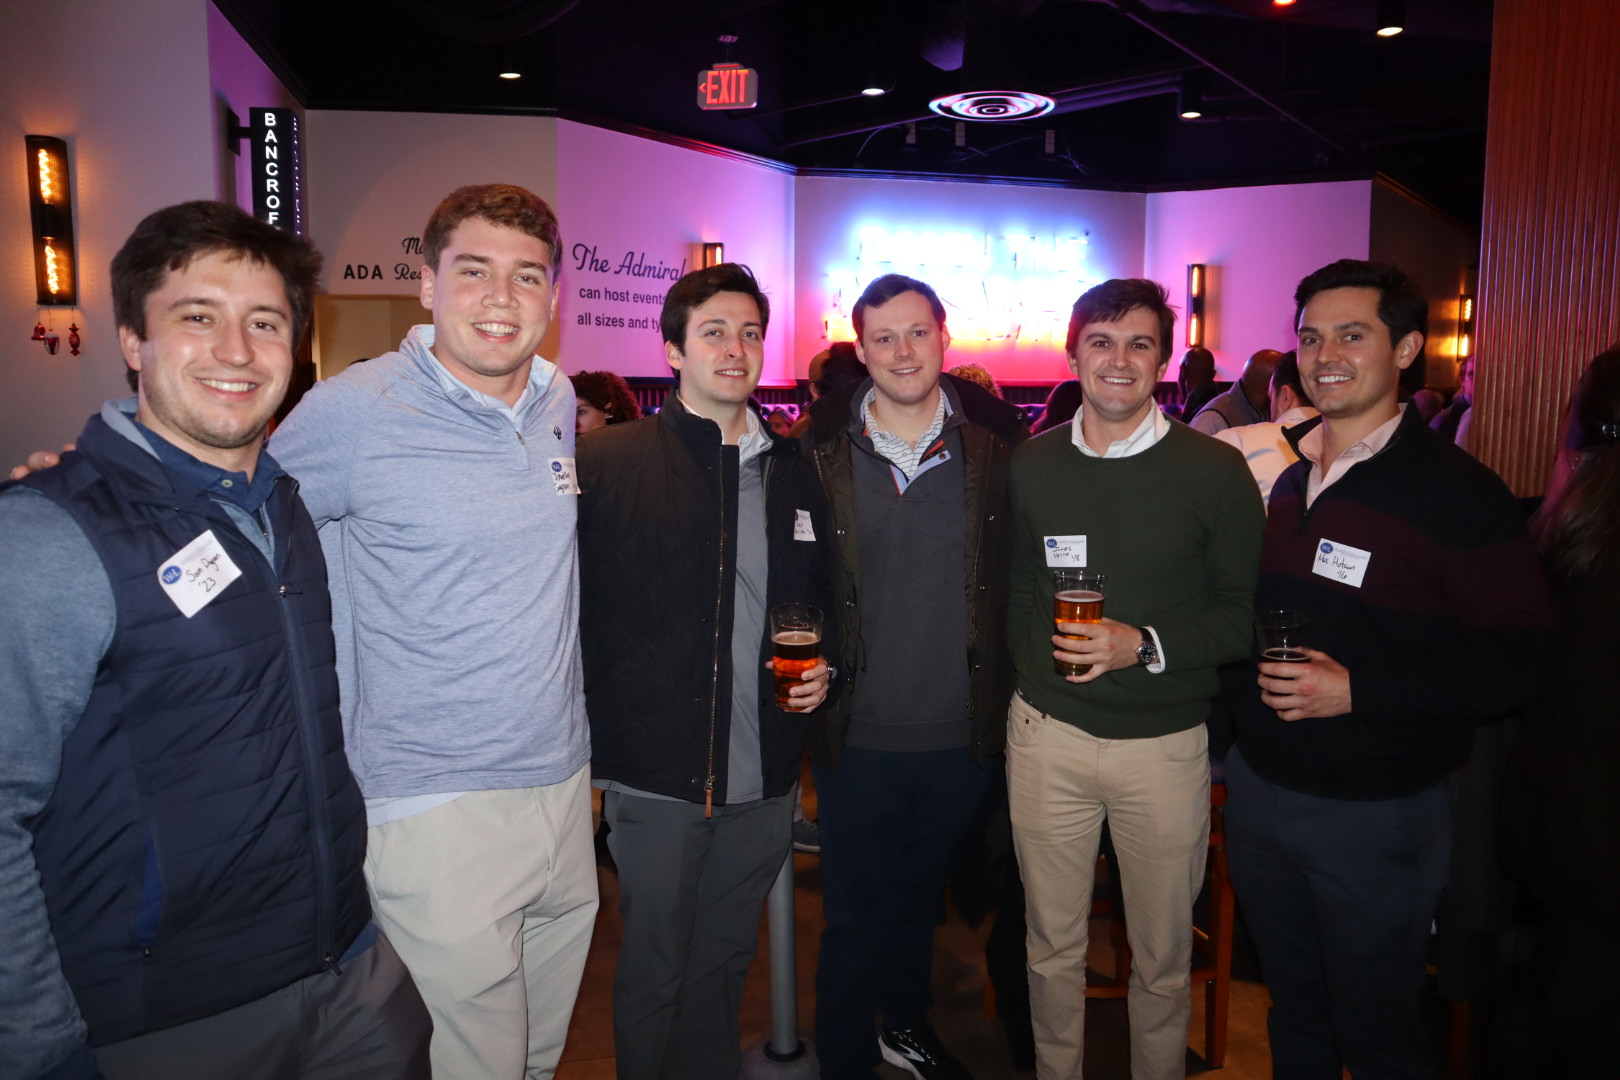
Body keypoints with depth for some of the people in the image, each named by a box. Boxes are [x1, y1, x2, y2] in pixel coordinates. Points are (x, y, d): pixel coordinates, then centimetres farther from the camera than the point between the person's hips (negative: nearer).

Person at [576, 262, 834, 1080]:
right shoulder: (608, 462, -7)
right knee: (653, 974, 12)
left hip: (763, 777, 4)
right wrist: (587, 755, -10)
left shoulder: (794, 471, 8)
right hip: (655, 776, -4)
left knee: (724, 961, 20)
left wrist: (822, 667, 3)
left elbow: (821, 597, 20)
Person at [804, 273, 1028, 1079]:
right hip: (859, 733, -1)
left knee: (919, 899, 23)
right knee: (854, 917, 11)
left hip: (961, 732, 2)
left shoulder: (995, 445, -3)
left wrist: (1015, 695, 1)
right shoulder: (822, 452, -5)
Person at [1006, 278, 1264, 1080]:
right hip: (1046, 733, 2)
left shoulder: (1214, 471, -6)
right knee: (1052, 945, 17)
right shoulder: (1031, 465, 3)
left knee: (1163, 958, 15)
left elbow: (1249, 612, -5)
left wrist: (1148, 647, -18)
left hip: (1164, 742, -2)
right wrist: (1032, 666, 3)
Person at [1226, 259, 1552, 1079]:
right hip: (1259, 788, 5)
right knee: (1293, 1010, 23)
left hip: (1377, 815, -5)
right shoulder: (1277, 477, 5)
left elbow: (1516, 662, -15)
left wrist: (1356, 691, -23)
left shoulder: (1456, 492, -13)